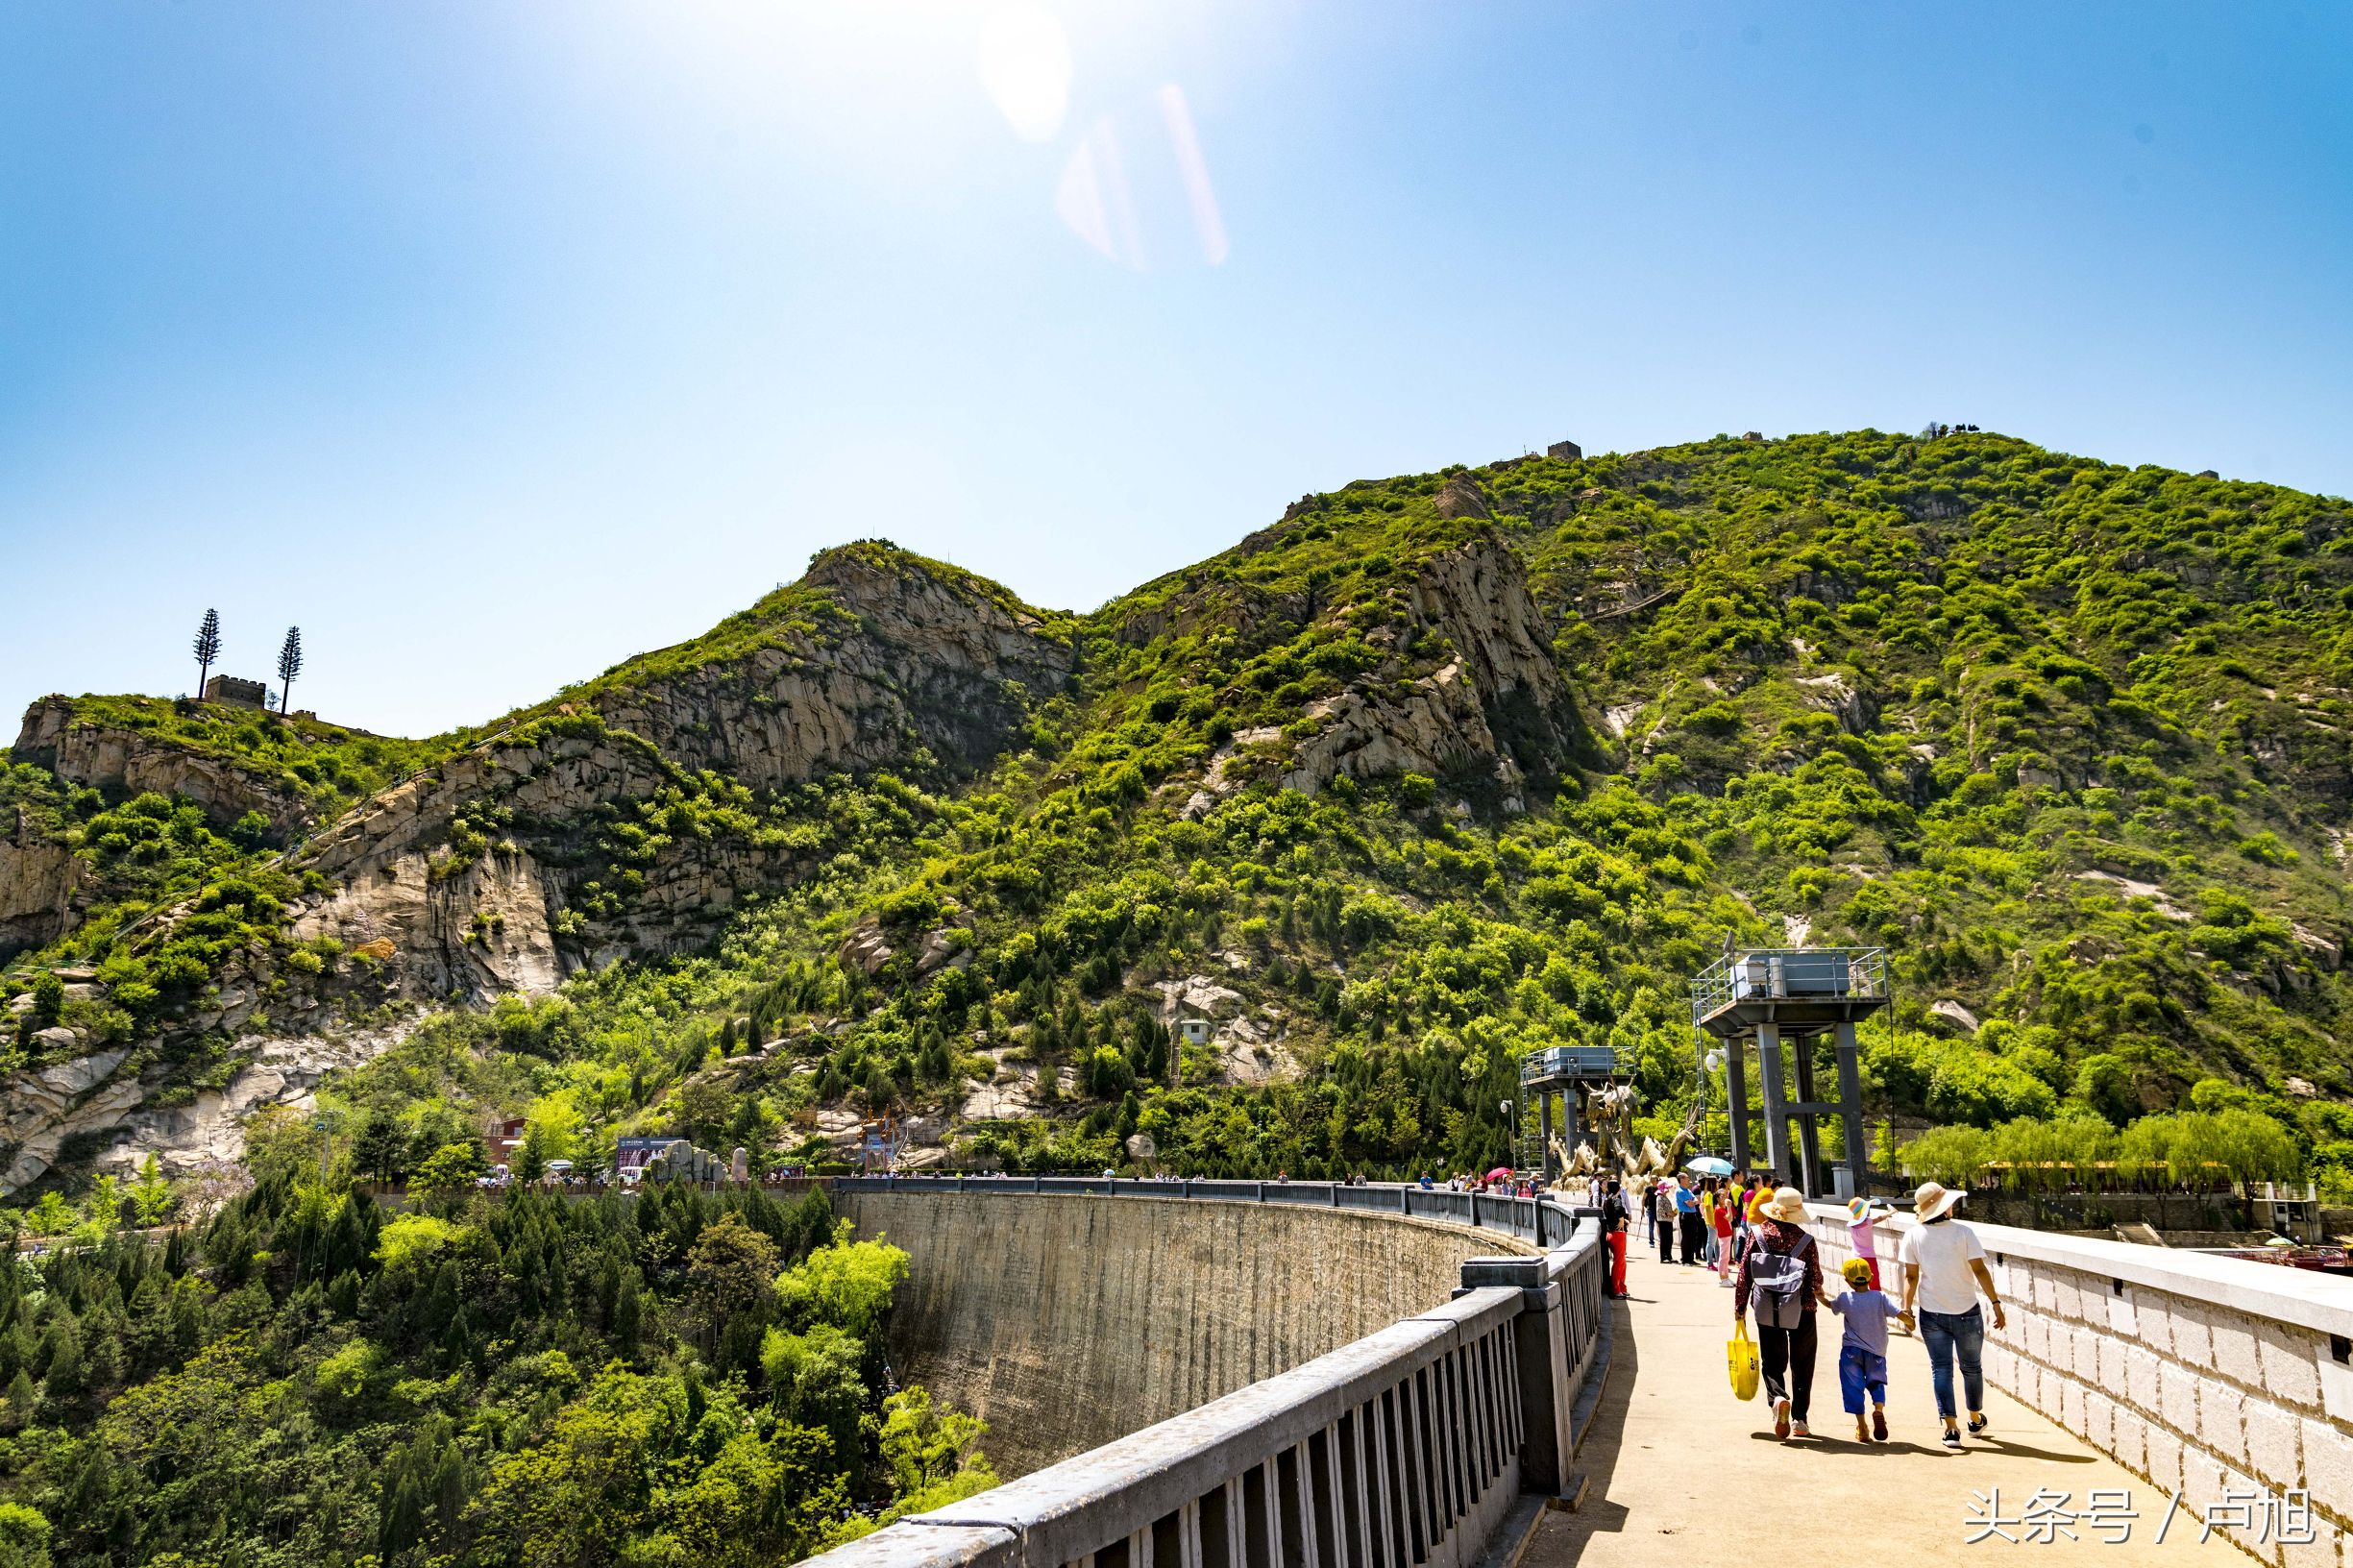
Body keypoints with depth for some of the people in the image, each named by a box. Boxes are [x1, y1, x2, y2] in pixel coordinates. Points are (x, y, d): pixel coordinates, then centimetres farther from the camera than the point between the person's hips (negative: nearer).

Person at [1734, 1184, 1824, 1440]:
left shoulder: (1758, 1234, -5)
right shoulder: (1805, 1240, -9)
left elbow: (1744, 1273, -4)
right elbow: (1816, 1280, -4)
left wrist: (1739, 1307, 6)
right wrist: (1818, 1296, 20)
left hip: (1767, 1311, 1)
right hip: (1800, 1311, 0)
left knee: (1772, 1362, 11)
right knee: (1802, 1364, 16)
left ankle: (1779, 1397, -17)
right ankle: (1799, 1419, 17)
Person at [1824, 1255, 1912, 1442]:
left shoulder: (1845, 1298, -4)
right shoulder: (1880, 1297, -8)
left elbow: (1830, 1303, 16)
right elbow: (1900, 1314, -15)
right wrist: (1910, 1322, 8)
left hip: (1851, 1351, -1)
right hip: (1876, 1352, 1)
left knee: (1853, 1388, 5)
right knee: (1876, 1383, 18)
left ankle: (1862, 1428, 1)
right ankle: (1879, 1409, -11)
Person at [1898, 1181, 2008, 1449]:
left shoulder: (1914, 1235, -4)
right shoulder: (1962, 1232, -9)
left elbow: (1911, 1276, -3)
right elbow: (1980, 1271, -11)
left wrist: (1906, 1307, 2)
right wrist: (1995, 1303, -6)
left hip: (1932, 1314, 1)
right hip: (1966, 1312, -1)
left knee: (1941, 1369, 4)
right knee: (1972, 1368, 18)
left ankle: (1951, 1427, -5)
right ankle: (1976, 1420, 34)